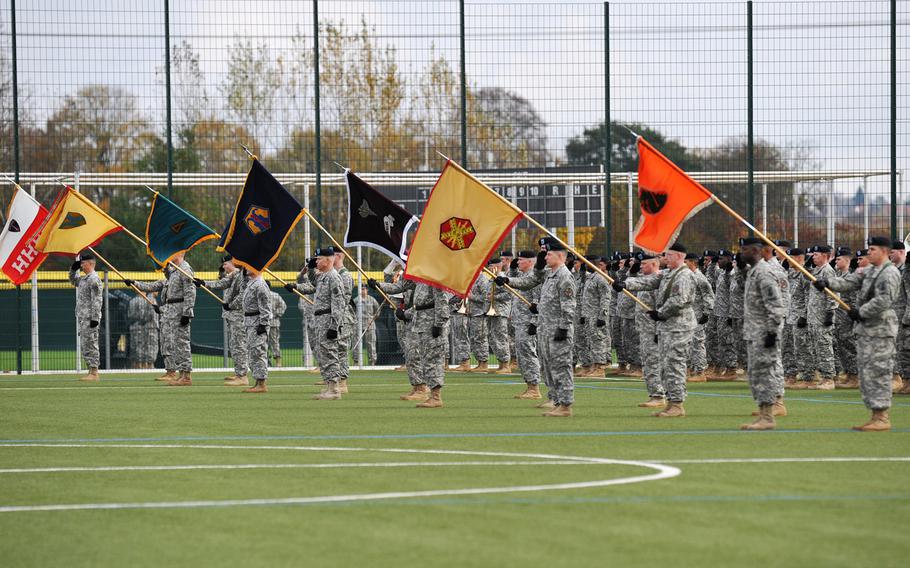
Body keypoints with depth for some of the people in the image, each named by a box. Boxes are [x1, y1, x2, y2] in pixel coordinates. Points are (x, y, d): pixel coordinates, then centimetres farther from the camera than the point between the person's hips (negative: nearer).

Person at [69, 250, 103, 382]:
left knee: (91, 345, -10)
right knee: (85, 346, 12)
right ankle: (90, 372, 16)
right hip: (82, 317, 10)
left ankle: (94, 373, -10)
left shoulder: (94, 279, -14)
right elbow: (73, 281, 38)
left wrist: (94, 319, -23)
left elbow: (97, 301, -19)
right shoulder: (83, 278, 16)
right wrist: (73, 268, 20)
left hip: (90, 318, -10)